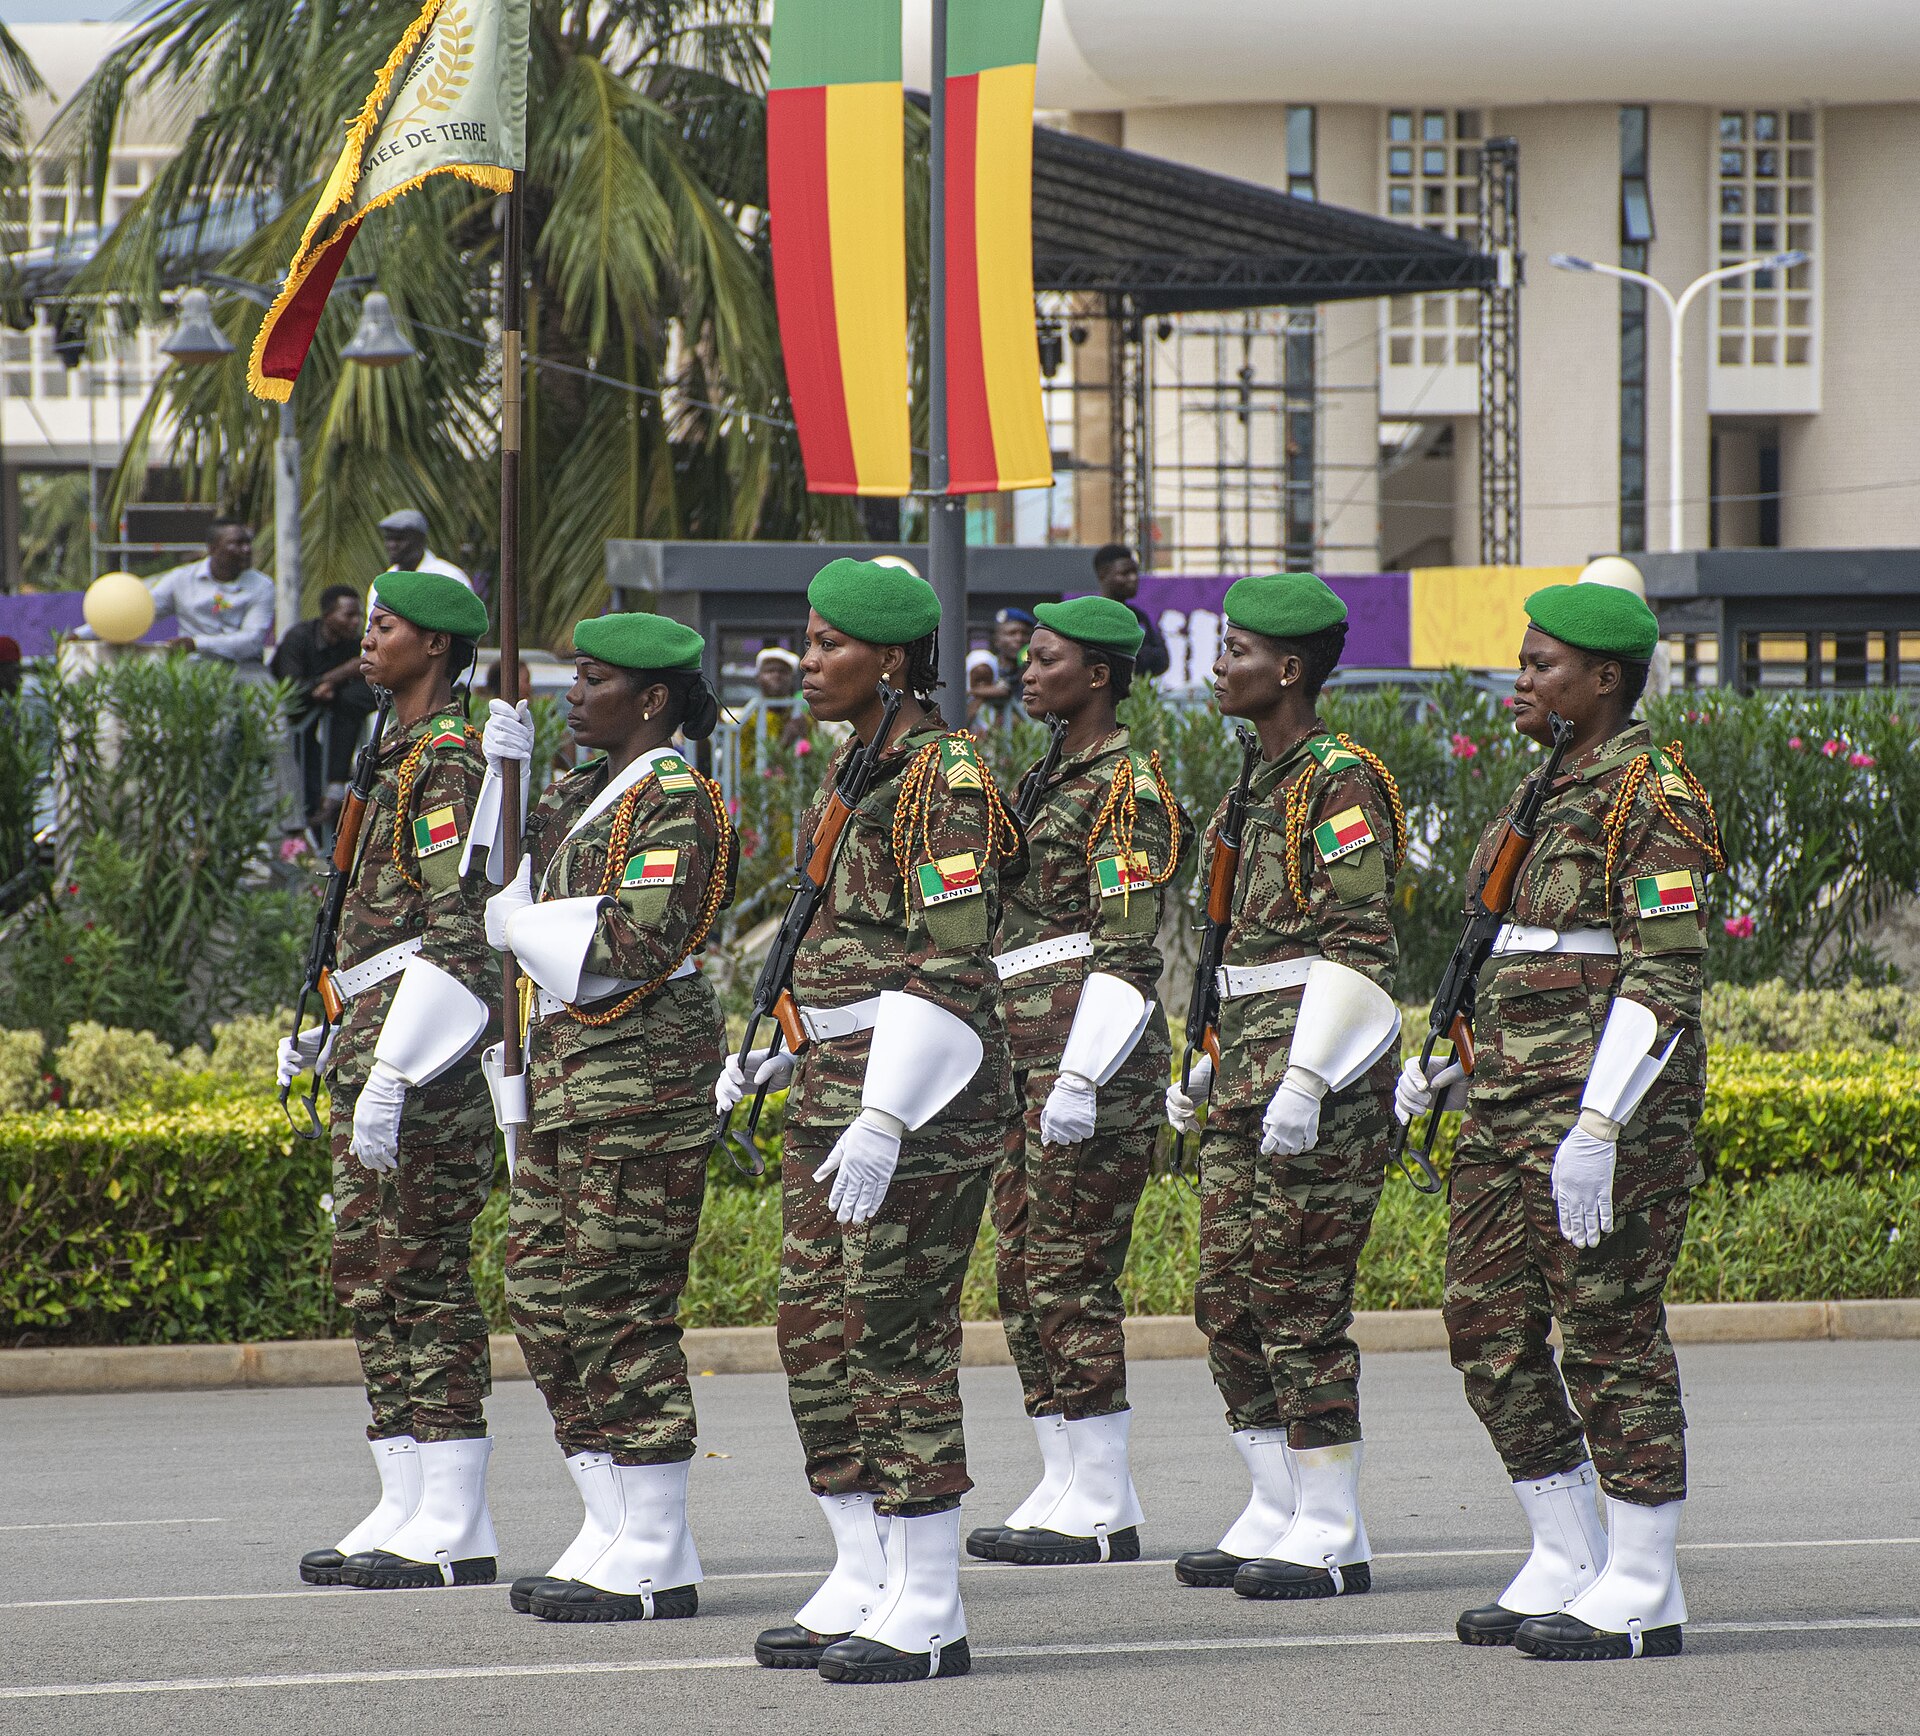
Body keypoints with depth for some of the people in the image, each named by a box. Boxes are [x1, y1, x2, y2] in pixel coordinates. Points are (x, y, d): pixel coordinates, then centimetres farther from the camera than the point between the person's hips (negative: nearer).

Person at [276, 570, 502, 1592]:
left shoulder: (451, 760, -12)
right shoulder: (405, 759, 20)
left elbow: (458, 932, -20)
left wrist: (392, 1074, -23)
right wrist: (337, 1040, 22)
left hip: (423, 1060, -11)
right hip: (374, 1057, 11)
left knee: (423, 1280, -10)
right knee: (368, 1277, 11)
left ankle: (453, 1530, -9)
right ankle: (406, 1510, 14)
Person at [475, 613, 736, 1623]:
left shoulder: (675, 800, -11)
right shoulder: (588, 792, 17)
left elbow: (640, 942, -21)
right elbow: (506, 875, 27)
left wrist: (519, 925, -9)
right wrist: (502, 769, 15)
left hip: (640, 1075, -10)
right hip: (568, 1073, 10)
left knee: (621, 1307, -8)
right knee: (545, 1297, 10)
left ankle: (654, 1562, -4)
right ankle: (616, 1532, 17)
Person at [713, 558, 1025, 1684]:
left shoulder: (940, 776, -14)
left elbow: (952, 967, -19)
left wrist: (884, 1121, -24)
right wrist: (778, 1055, 18)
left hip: (919, 1085, -10)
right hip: (835, 1082, 10)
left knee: (899, 1337, -8)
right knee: (817, 1334, 10)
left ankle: (928, 1614, -3)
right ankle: (865, 1588, 17)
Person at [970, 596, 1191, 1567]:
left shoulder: (1128, 787, -10)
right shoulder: (1056, 781, 20)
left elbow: (1128, 948, -16)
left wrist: (1081, 1076, -22)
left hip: (1092, 1050, -10)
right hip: (1027, 1050, 10)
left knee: (1071, 1278, -9)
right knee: (1023, 1276, 9)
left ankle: (1102, 1510, -6)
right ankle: (1065, 1489, 13)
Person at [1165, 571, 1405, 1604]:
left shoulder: (1339, 783, -12)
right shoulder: (1267, 785, 18)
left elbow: (1359, 947, -18)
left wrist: (1304, 1081, -23)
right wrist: (1210, 1063, 22)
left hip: (1320, 1082, -10)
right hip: (1249, 1079, 10)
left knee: (1300, 1305, -7)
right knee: (1227, 1303, 9)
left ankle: (1331, 1537, -2)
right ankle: (1275, 1514, 16)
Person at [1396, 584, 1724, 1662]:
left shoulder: (1653, 794, -10)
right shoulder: (1553, 793, 19)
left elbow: (1664, 976, -17)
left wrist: (1597, 1128, -24)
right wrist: (1447, 1071, 13)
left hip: (1608, 1096, -9)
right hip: (1513, 1102, 10)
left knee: (1610, 1331, -6)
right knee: (1491, 1330, 8)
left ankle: (1643, 1591, 1)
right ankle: (1568, 1563, 16)